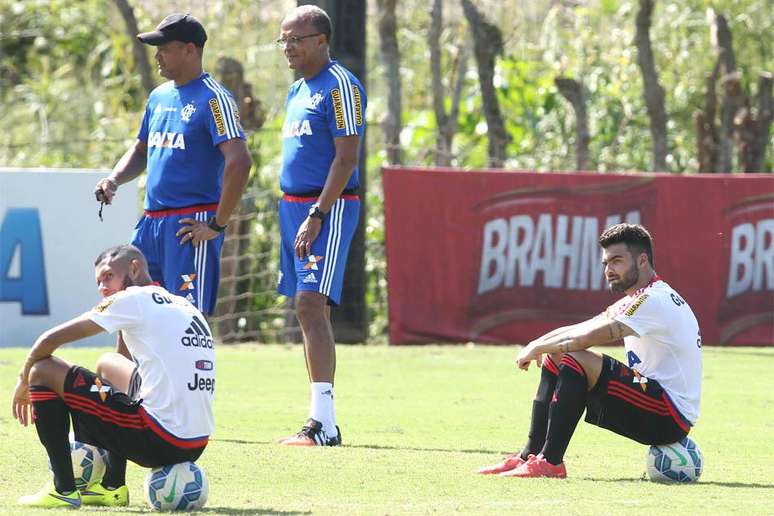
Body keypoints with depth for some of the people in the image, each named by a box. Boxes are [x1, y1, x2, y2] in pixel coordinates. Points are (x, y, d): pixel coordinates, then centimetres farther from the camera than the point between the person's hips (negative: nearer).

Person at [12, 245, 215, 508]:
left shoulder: (134, 299, -3)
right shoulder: (188, 308, 19)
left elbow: (51, 340, -2)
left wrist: (24, 381, 15)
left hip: (159, 441, -8)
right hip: (196, 447, 8)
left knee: (44, 371, 1)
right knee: (107, 364, 34)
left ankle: (64, 490, 3)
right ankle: (113, 487, 29)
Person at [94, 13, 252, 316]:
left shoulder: (212, 98, -10)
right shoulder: (159, 96, 16)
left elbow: (239, 161, -20)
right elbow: (141, 150, 29)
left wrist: (217, 225, -19)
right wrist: (114, 180, 8)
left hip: (190, 226, -8)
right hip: (151, 221, 8)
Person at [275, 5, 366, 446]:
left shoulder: (340, 87, -11)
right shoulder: (298, 91, 18)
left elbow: (345, 159, -17)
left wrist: (316, 217, -22)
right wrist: (296, 216, 19)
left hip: (329, 207, -10)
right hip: (294, 206, 10)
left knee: (312, 304, -18)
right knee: (308, 310, 9)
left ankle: (324, 424, -22)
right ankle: (320, 424, 12)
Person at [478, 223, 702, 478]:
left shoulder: (656, 300, -17)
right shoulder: (635, 301, 17)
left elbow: (587, 337, -22)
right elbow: (580, 330, 13)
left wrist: (537, 348, -9)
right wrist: (537, 347, -4)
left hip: (671, 417, -10)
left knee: (576, 362, -24)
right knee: (555, 360, 9)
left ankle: (550, 462, -22)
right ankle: (529, 455, 6)